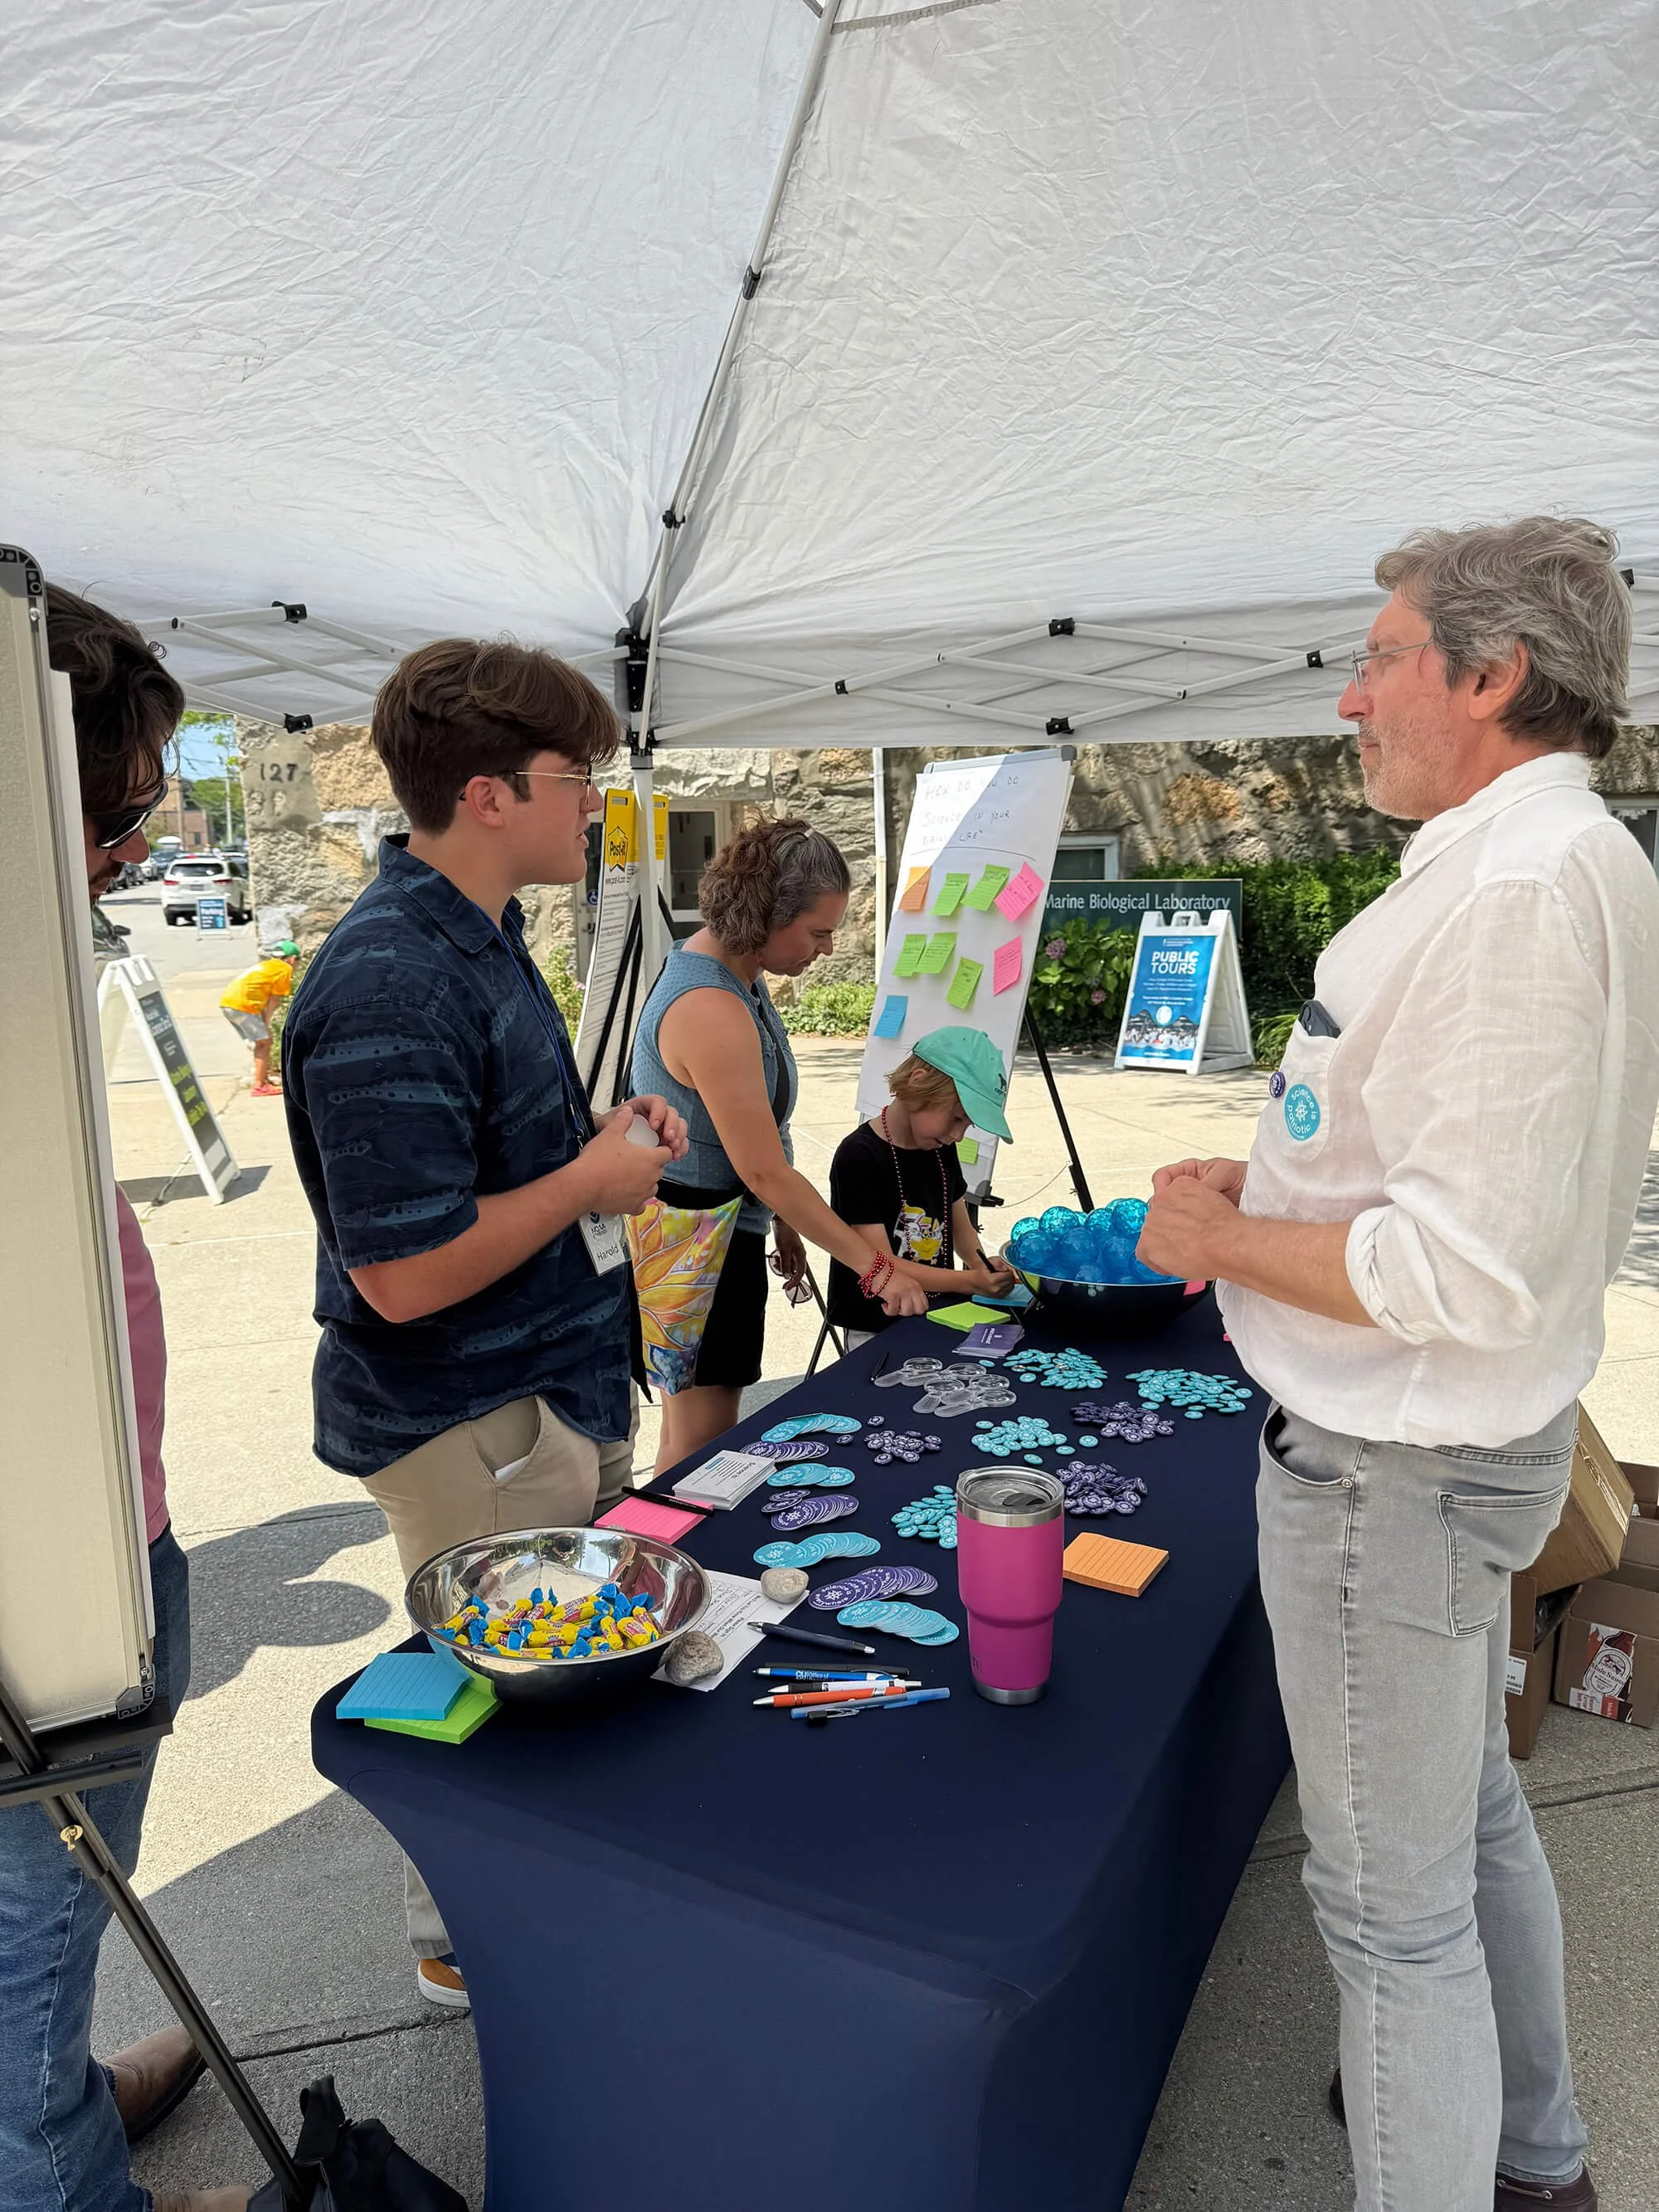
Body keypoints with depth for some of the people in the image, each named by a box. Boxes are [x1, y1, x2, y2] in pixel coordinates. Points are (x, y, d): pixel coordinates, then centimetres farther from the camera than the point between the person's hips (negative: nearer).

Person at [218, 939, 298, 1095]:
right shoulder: (285, 969, 2)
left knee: (262, 1042, 18)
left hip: (227, 1002, 9)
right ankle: (259, 1086, -4)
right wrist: (266, 1025, 3)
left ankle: (264, 1080, 27)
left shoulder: (266, 965, 27)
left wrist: (264, 1025, 13)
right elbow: (273, 1002, -1)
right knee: (264, 1042, -2)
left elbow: (265, 1001, 19)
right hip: (241, 1005, -9)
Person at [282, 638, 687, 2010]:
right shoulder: (390, 988, -27)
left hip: (557, 1387, 10)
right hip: (471, 1428, -10)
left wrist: (604, 1135, 2)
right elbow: (407, 1273, -29)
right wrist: (595, 1180, -18)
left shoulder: (481, 939, 7)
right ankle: (466, 1947, 37)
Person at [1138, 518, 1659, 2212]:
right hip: (1465, 1440, 11)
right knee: (1467, 1813, 28)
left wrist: (1218, 1239, -16)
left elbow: (1467, 1271, -29)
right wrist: (1265, 1186, 9)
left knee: (1392, 1898, 7)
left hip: (1393, 1468, -11)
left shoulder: (1520, 890, -25)